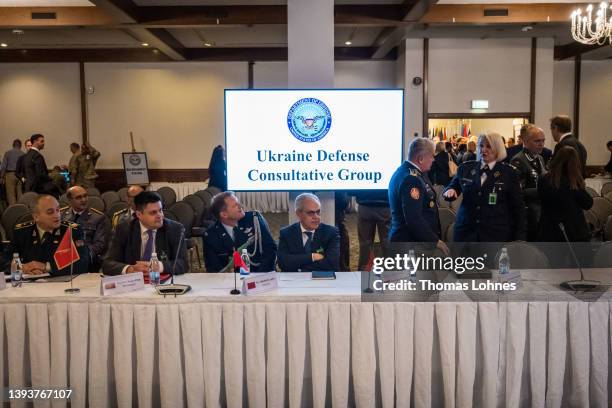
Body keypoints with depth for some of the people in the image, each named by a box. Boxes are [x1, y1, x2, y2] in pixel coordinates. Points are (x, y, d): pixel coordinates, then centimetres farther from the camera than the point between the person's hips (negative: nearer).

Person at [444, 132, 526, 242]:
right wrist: (450, 191, -10)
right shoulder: (465, 168, 7)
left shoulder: (508, 172, 1)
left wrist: (519, 237, -1)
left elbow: (517, 207, 3)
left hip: (496, 234, -2)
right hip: (466, 231, 2)